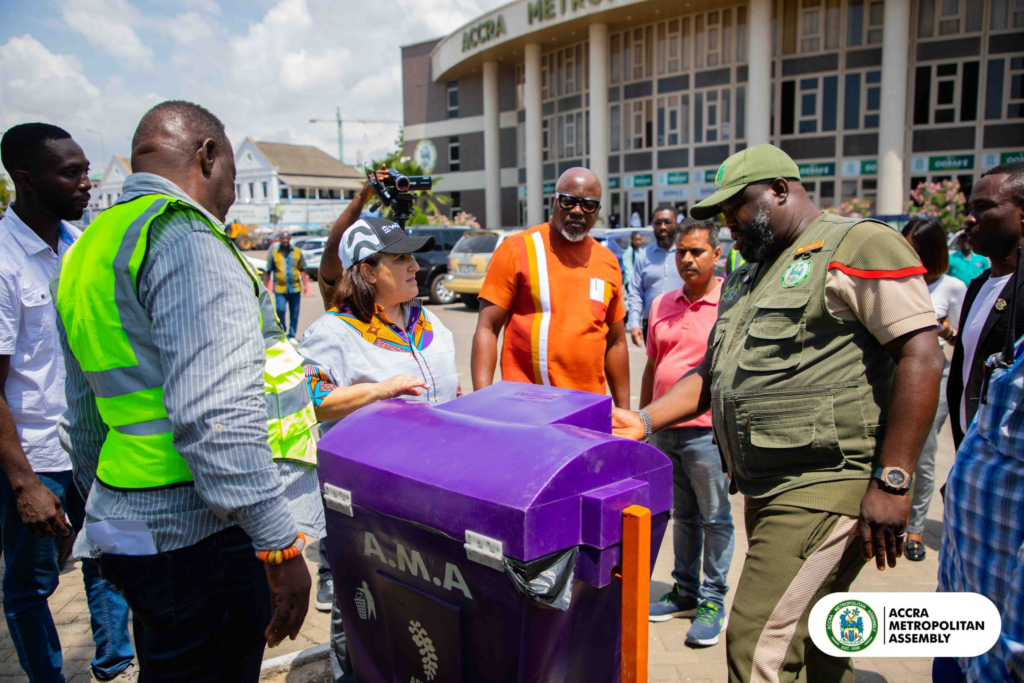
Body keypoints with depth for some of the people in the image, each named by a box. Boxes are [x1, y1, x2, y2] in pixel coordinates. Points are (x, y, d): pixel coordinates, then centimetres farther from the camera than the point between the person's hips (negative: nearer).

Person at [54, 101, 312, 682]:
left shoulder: (88, 249, 16)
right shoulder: (186, 239, -16)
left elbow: (87, 420, 23)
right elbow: (216, 413, -27)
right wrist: (279, 545, -24)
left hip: (128, 526, 10)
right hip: (199, 534, -9)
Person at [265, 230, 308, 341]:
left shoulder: (297, 251, 7)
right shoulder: (273, 252, 3)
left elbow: (302, 269, 12)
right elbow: (268, 271, 6)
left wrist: (304, 284, 4)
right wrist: (265, 286, 4)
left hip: (295, 287, 2)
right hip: (280, 288, -2)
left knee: (294, 313, 5)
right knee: (280, 310, -13)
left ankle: (292, 336, 19)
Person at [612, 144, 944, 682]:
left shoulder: (859, 246, -6)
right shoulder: (747, 276, 20)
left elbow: (921, 356, -14)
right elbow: (713, 372, 21)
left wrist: (891, 482, -19)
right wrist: (645, 421, 6)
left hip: (823, 487, -9)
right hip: (767, 491, 9)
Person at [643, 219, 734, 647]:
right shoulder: (663, 305, 10)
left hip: (708, 431, -5)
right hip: (666, 430, 6)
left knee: (715, 518, 6)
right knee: (683, 516, 17)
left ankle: (713, 601, 20)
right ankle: (685, 591, 30)